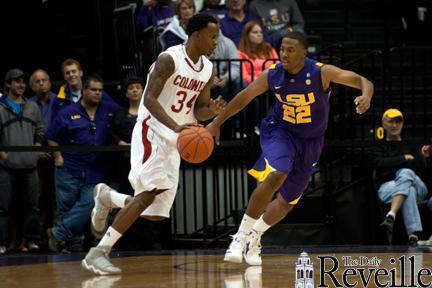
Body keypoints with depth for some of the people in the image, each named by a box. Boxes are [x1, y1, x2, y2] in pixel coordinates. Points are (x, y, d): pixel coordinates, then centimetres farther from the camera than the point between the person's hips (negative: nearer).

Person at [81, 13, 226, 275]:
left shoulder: (208, 69, 8)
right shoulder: (169, 60, -15)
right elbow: (149, 99, -22)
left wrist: (212, 111, -10)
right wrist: (175, 126, -35)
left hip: (174, 142, 8)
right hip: (152, 132, -8)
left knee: (155, 211, 4)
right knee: (149, 194, -25)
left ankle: (107, 197, 32)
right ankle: (99, 253, -22)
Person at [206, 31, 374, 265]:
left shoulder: (321, 72, -22)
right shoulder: (272, 75, -16)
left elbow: (363, 82, -27)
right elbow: (243, 98, -1)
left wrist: (366, 96, -50)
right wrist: (216, 123, 1)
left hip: (309, 142, 2)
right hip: (280, 132, -2)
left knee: (287, 201, 9)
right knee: (276, 176, -31)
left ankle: (254, 237, 35)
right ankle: (241, 236, -22)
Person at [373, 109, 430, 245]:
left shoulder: (411, 144, 21)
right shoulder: (379, 146, 15)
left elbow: (421, 169, 9)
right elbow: (379, 164, -8)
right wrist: (404, 158, -7)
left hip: (418, 187, 2)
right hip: (386, 187, -2)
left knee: (405, 173, -37)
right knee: (409, 191, -39)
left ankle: (391, 216, -58)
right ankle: (413, 235, -59)